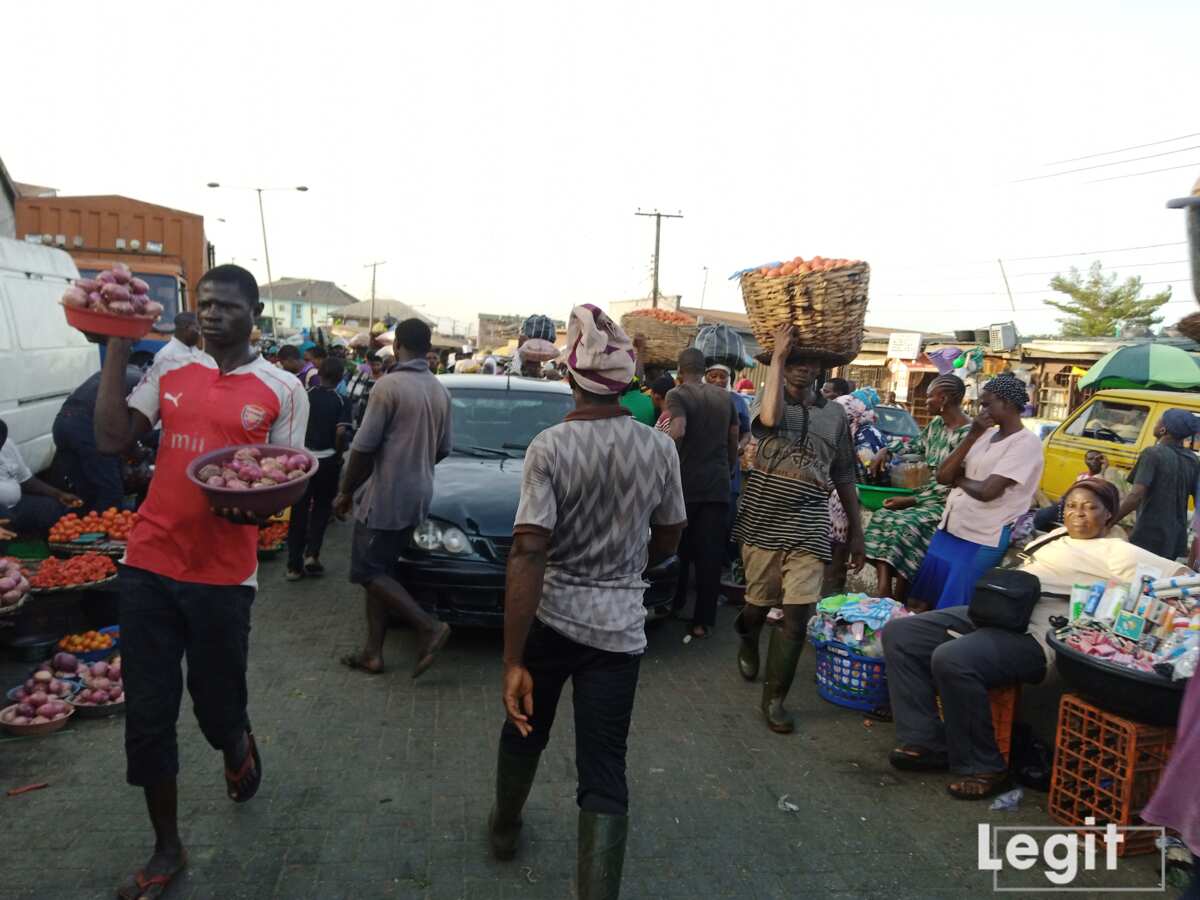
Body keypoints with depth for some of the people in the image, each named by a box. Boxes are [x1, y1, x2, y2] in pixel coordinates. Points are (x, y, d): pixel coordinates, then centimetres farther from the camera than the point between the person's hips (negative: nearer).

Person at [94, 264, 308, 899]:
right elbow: (111, 440, -2)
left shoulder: (283, 391, -1)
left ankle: (239, 746, 48)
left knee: (216, 707, 10)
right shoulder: (170, 372, 7)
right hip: (148, 564, 3)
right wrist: (116, 351, -2)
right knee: (146, 714, 8)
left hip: (222, 576, -3)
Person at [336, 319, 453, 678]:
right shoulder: (440, 390, 7)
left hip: (385, 496, -7)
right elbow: (442, 449, 13)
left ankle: (429, 626, -5)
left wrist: (345, 492, -4)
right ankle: (373, 652, 16)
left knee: (367, 571, 2)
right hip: (418, 496, 8)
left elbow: (363, 447, -15)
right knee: (379, 569, 14)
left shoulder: (389, 385, -15)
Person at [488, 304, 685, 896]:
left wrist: (513, 662, -18)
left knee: (524, 729, 26)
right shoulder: (660, 449, -6)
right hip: (620, 626, 0)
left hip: (548, 615, 0)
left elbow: (527, 556, -21)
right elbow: (667, 544, 6)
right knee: (604, 773, 8)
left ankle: (504, 827, 50)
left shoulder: (550, 447, -15)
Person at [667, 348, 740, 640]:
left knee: (679, 549, 15)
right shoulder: (725, 397, 9)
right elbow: (734, 439, 15)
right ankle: (703, 621, 5)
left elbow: (677, 432, -24)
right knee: (710, 555, 3)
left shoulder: (677, 395, -7)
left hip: (686, 484, -3)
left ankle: (674, 604, 30)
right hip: (718, 486, 3)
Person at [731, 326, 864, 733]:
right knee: (758, 603, 12)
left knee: (797, 615, -4)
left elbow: (844, 477, 17)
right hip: (762, 524, -1)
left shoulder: (835, 414, 11)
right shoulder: (766, 400, 2)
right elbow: (770, 418, -25)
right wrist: (777, 355, -20)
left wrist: (856, 531, 16)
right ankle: (747, 646, 48)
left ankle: (774, 698, 10)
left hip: (809, 531, 2)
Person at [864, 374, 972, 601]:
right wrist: (888, 451, 14)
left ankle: (897, 602, -20)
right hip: (929, 494, 8)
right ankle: (883, 592, -24)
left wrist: (911, 501, -21)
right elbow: (916, 444, 30)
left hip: (947, 503, -8)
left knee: (905, 527, -29)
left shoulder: (967, 434, -18)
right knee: (882, 517, -13)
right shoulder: (936, 425, 8)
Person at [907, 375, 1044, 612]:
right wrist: (971, 437, -3)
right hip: (949, 530, 7)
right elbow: (942, 476, 3)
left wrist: (959, 479, -2)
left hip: (982, 542, -7)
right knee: (919, 601, 11)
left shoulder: (1026, 443, -11)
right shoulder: (985, 435, 11)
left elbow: (986, 491, -22)